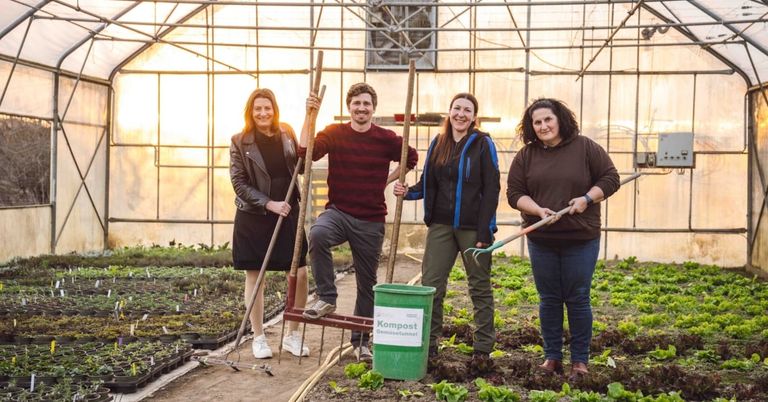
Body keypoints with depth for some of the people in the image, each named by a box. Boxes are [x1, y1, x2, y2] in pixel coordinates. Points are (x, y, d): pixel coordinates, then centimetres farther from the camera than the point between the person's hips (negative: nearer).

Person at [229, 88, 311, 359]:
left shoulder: (287, 135, 6)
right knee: (255, 277, 5)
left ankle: (292, 335, 15)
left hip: (287, 215, 3)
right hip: (253, 218, -3)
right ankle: (258, 338, 19)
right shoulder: (240, 142, -4)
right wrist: (269, 204, -17)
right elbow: (239, 183, -7)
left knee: (300, 274, -1)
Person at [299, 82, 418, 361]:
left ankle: (361, 341, 25)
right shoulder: (334, 133, -1)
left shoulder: (386, 139, -1)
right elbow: (307, 151, -17)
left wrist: (388, 179, 7)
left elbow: (412, 158, 16)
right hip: (338, 212, -1)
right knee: (317, 234, -36)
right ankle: (326, 298, -19)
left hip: (371, 221, 1)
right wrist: (310, 115, -22)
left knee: (367, 283, 9)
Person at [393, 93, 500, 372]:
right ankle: (427, 343, 12)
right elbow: (428, 184, 15)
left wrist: (484, 232, -13)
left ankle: (483, 349, 15)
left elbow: (491, 190, -7)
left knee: (480, 288, 6)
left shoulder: (483, 144, -3)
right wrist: (408, 191, -6)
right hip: (441, 225, 4)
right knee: (430, 285, 1)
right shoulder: (438, 144, 10)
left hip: (473, 227, -4)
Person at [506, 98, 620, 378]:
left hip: (580, 239, -2)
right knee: (549, 300, 10)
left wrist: (587, 198, -15)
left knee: (578, 300, 4)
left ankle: (580, 360, 15)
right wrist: (538, 210, -16)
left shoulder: (585, 148, -2)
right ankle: (552, 357, 22)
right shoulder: (526, 155, 3)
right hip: (541, 240, 2)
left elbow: (610, 179, 0)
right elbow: (514, 193, 1)